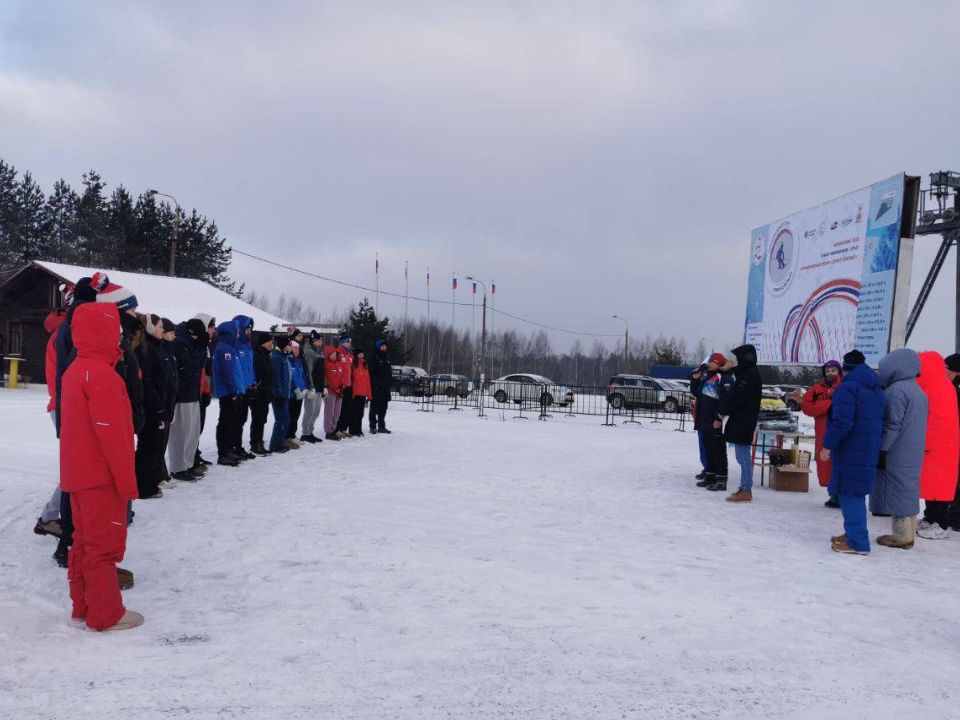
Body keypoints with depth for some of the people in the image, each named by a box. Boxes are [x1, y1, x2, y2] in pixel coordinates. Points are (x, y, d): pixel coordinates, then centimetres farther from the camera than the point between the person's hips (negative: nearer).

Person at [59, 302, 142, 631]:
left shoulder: (73, 371, 12)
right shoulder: (102, 375, -20)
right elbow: (112, 434, -22)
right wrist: (127, 480, -17)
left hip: (78, 474, 10)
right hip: (102, 476, -10)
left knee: (85, 541, 17)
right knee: (105, 543, 0)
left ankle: (84, 605, 27)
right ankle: (106, 614, 8)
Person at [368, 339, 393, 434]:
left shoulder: (387, 358, 18)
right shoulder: (374, 359, -5)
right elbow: (372, 373, -10)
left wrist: (390, 383, 14)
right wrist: (375, 383, -17)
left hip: (385, 388, 7)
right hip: (376, 387, -7)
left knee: (383, 408, 10)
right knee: (374, 408, -4)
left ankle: (381, 426, 16)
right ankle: (373, 426, 0)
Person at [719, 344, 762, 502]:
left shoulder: (750, 375, -15)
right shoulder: (748, 373, 17)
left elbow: (736, 397, -17)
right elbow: (734, 395, 17)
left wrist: (723, 411, -5)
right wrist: (724, 411, 8)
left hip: (743, 422, -10)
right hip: (741, 420, 10)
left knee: (743, 455, -7)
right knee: (743, 455, 13)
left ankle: (746, 491, -5)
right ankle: (745, 488, 19)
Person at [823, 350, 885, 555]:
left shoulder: (847, 387, -14)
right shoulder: (876, 390, 15)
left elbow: (841, 422, -22)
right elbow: (879, 422, 21)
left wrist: (828, 445, -14)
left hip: (850, 453, -9)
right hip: (870, 452, 9)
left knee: (850, 495, -5)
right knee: (855, 494, 18)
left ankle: (857, 543, -5)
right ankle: (853, 533, 27)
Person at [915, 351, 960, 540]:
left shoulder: (941, 387, -17)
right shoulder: (931, 387, 14)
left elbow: (942, 420, -22)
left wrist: (925, 442, -18)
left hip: (939, 447, -10)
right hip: (931, 446, 10)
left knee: (938, 484, -5)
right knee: (931, 483, 14)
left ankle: (941, 526, -1)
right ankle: (930, 519, 21)